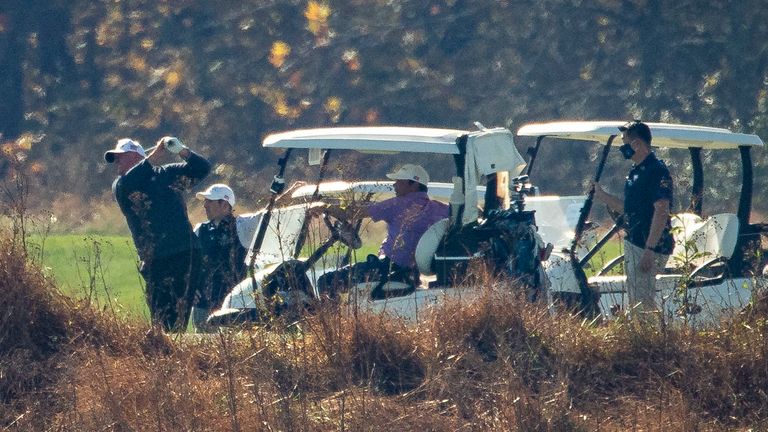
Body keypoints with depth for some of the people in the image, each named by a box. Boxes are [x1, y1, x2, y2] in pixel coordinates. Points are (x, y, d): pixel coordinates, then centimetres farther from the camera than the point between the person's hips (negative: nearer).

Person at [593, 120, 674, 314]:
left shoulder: (656, 171, -15)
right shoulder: (636, 171, 17)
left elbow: (661, 211, -21)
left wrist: (649, 250, -25)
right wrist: (601, 195, 22)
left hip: (649, 246, -10)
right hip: (633, 244, 10)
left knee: (643, 302, -11)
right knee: (634, 301, 12)